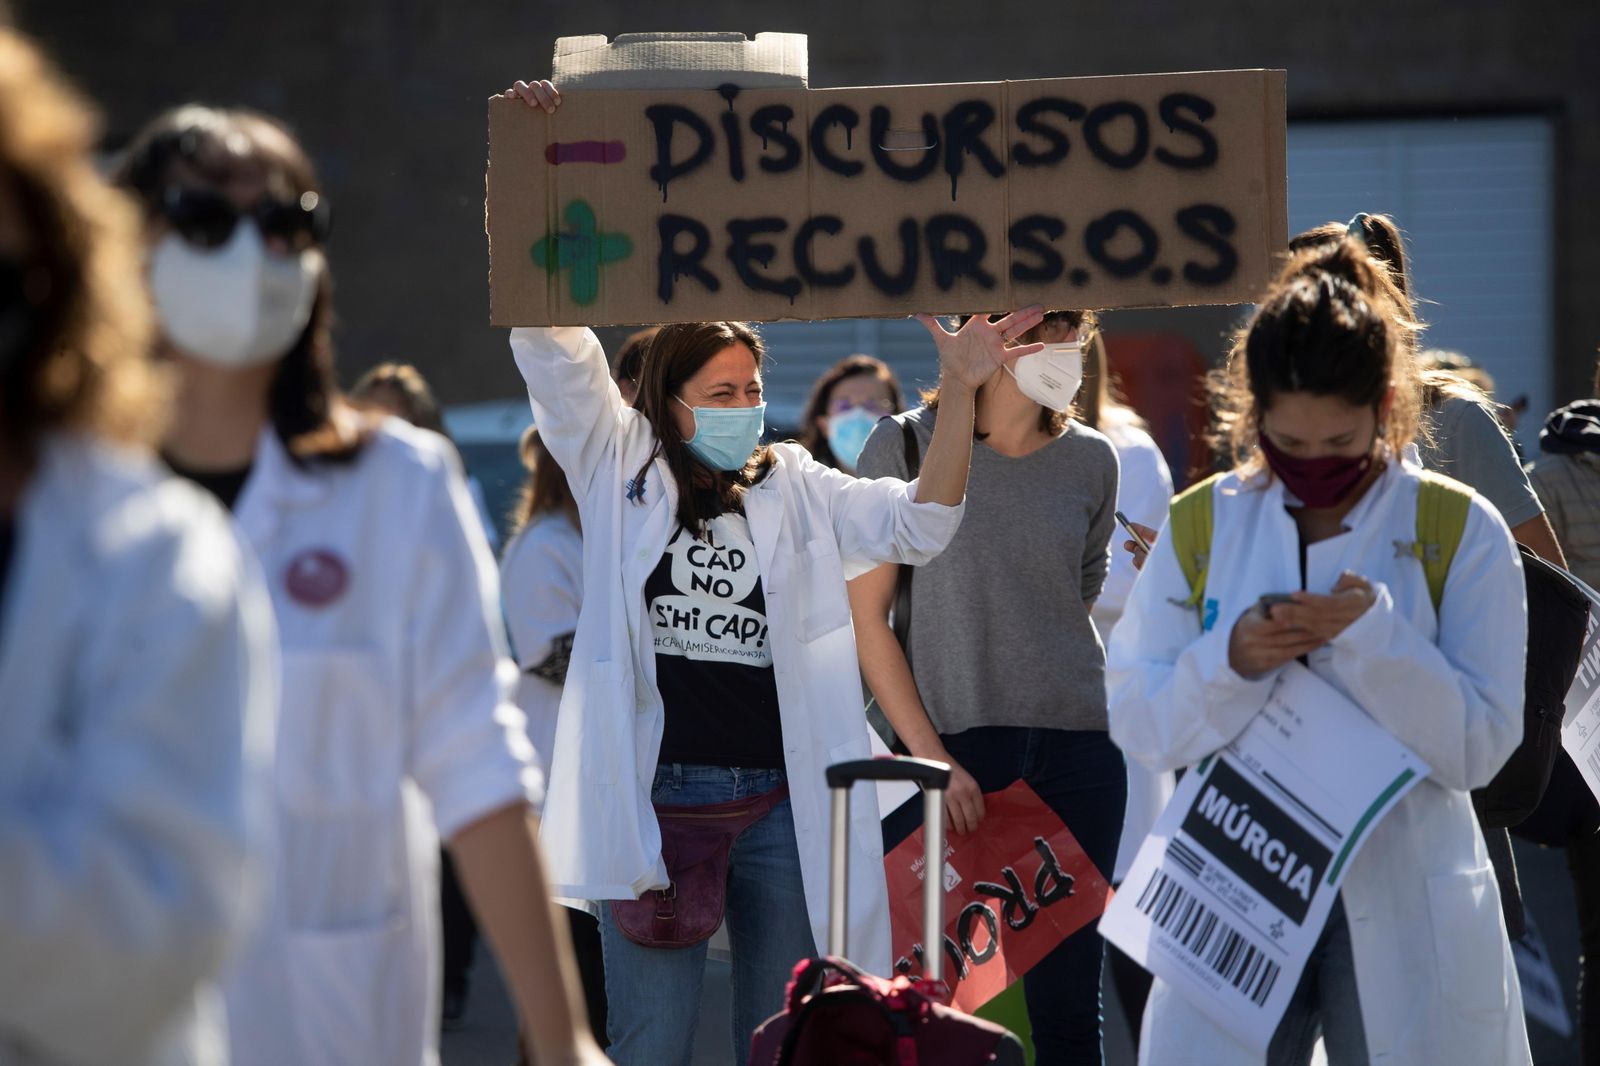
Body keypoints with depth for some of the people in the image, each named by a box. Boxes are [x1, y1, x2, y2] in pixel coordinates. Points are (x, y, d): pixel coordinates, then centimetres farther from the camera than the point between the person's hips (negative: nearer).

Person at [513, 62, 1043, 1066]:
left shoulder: (795, 488, 11)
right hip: (655, 793, -2)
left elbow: (917, 524, 1)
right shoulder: (621, 468, 5)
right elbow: (554, 342, -3)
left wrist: (960, 390, -11)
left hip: (782, 802, 2)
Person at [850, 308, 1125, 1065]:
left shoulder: (1090, 461, 8)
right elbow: (867, 614, -3)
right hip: (951, 746, -3)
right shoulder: (906, 447, -1)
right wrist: (932, 758, -9)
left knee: (1066, 1001, 3)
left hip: (1075, 749, 3)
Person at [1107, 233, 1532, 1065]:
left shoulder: (1462, 534, -2)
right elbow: (1136, 724, 1)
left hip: (1404, 921, -1)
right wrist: (1229, 660, -18)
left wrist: (1375, 637, -21)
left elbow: (1480, 745, -8)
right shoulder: (1202, 527, 4)